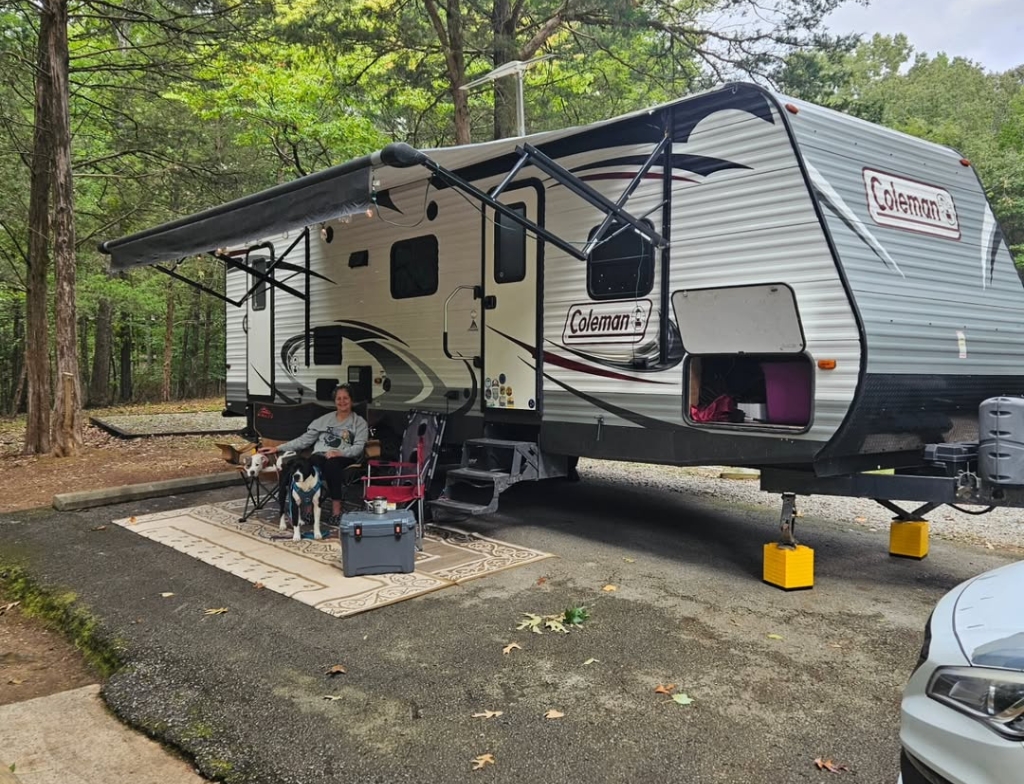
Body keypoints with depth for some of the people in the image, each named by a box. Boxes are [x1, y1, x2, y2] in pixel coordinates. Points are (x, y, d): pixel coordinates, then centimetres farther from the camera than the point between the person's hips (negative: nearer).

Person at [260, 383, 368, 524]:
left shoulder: (359, 422, 15)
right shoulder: (325, 419, 24)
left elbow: (358, 447, 1)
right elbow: (304, 439, 20)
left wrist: (340, 452, -19)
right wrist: (278, 448, 11)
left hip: (343, 458, -2)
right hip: (320, 455, 3)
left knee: (331, 463, -40)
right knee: (314, 462, -37)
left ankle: (336, 510, -39)